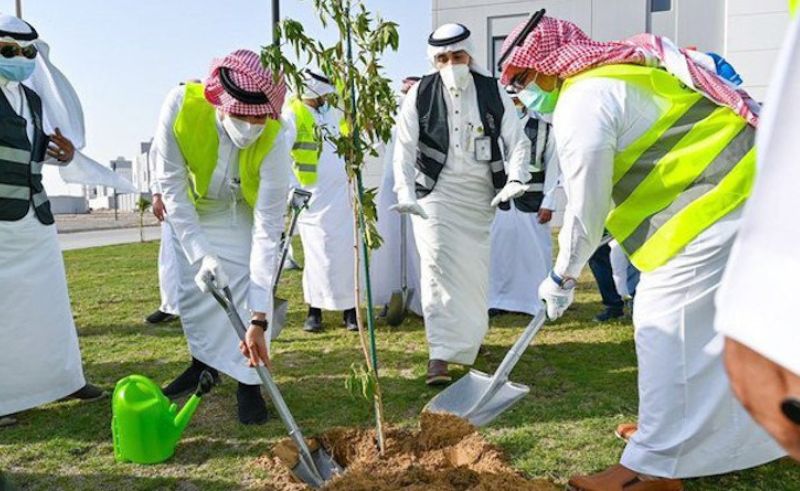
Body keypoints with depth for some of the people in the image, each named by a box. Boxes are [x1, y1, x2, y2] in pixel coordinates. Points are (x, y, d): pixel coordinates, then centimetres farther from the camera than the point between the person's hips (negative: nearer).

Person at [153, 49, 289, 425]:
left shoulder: (273, 139, -38)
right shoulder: (180, 106, -35)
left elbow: (267, 229, -38)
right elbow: (173, 188, -24)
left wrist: (259, 318, -40)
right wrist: (200, 253, -33)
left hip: (245, 209, -2)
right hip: (194, 209, 2)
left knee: (249, 285, -14)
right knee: (193, 288, 4)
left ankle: (248, 382, 0)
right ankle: (205, 363, 26)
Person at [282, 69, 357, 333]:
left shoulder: (333, 111, 13)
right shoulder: (292, 114, -6)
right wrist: (293, 189, -18)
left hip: (340, 195, 5)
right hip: (313, 197, -5)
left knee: (346, 251, 4)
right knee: (317, 254, -2)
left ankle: (349, 309, 11)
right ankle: (314, 310, 11)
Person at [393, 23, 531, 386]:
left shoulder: (493, 93, -1)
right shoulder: (420, 94, -5)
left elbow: (517, 141, -2)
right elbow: (405, 148, -7)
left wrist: (516, 179, -21)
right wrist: (405, 193, -21)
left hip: (479, 192, 3)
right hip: (434, 192, -2)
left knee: (475, 267, 12)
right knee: (438, 263, -15)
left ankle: (468, 336, 36)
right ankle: (439, 355, -14)